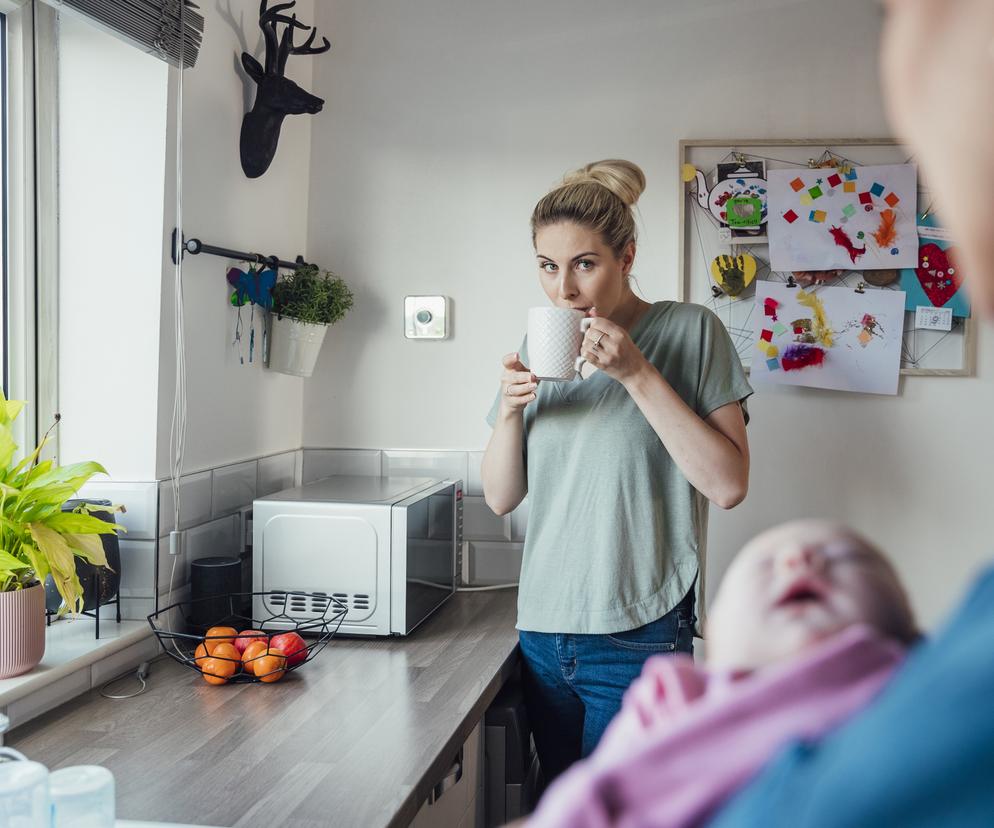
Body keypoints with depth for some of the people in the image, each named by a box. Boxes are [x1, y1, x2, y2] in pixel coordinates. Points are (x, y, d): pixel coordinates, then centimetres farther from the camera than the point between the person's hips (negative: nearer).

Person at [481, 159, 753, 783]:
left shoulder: (690, 331, -6)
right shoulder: (540, 346, 8)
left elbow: (728, 485, -14)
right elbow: (501, 498, 9)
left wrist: (637, 373, -18)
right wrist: (510, 409, -9)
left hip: (639, 640, -5)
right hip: (543, 634, 5)